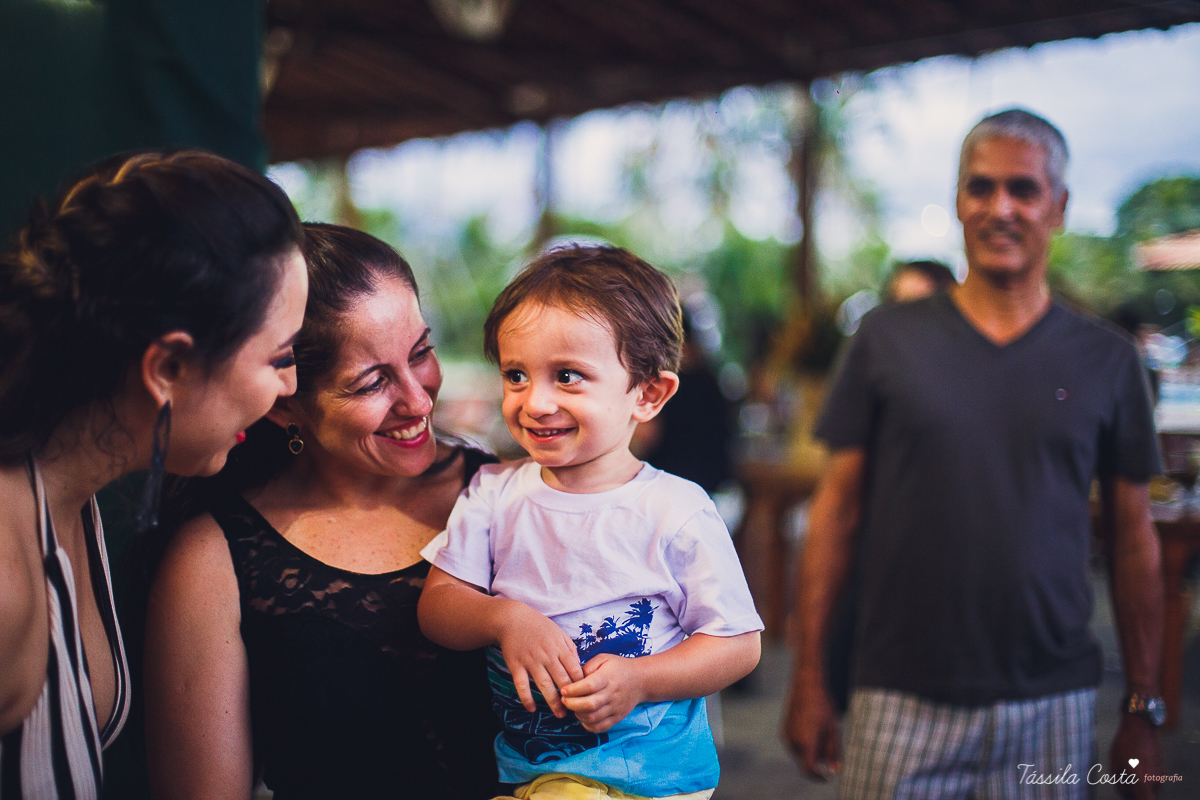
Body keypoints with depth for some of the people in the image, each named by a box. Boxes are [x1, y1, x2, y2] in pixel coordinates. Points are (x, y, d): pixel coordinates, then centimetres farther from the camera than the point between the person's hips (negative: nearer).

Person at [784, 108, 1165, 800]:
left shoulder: (1107, 360, 3)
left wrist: (1144, 708, 7)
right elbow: (839, 508, 1)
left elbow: (1135, 539, 7)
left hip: (1052, 706, 1)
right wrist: (809, 676, -1)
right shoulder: (887, 340, 0)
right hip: (904, 703, -1)